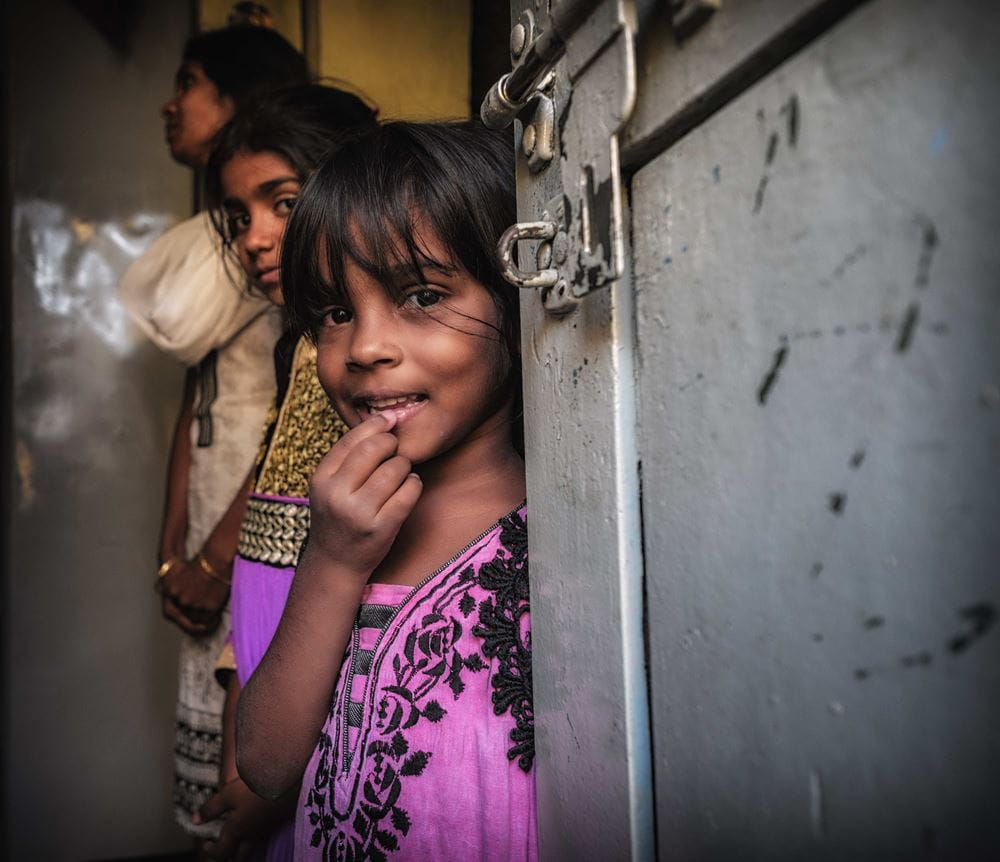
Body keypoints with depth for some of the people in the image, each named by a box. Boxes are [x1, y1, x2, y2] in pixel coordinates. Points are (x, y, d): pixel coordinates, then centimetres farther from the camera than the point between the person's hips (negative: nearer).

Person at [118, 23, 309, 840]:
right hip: (216, 549, 8)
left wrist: (216, 556, -14)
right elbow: (195, 407, 14)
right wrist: (172, 551, 9)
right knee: (219, 798, 15)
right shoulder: (207, 240, 18)